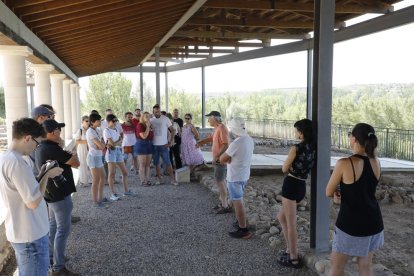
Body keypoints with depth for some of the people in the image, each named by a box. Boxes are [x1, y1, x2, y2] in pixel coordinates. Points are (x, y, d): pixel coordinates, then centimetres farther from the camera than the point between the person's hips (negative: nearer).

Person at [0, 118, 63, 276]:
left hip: (18, 233, 10)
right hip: (31, 236, -10)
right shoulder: (15, 162, -25)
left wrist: (41, 174, 6)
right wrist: (47, 175, -14)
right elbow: (34, 202, -24)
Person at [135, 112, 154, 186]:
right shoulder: (140, 125, -11)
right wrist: (148, 127, -18)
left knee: (148, 164, 10)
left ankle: (147, 180, 17)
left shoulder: (149, 125, 10)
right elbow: (144, 136, -20)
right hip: (142, 144, -7)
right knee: (142, 164, -1)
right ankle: (143, 181, 5)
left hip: (149, 144, 7)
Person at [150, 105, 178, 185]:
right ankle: (159, 178, 20)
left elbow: (172, 130, -2)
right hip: (154, 145, 3)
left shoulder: (165, 119, -5)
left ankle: (172, 179, 3)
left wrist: (171, 142, -8)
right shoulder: (151, 120, 3)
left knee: (167, 162, -3)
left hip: (163, 145, -3)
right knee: (156, 163, 9)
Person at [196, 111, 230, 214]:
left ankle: (225, 206, 0)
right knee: (221, 181, 16)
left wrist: (217, 157, -27)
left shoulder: (222, 129, -21)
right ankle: (222, 202, 27)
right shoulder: (216, 128, 9)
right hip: (218, 160, 10)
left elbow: (226, 145, -27)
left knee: (219, 182, -6)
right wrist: (200, 143, 9)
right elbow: (210, 138, 23)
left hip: (220, 160, -10)